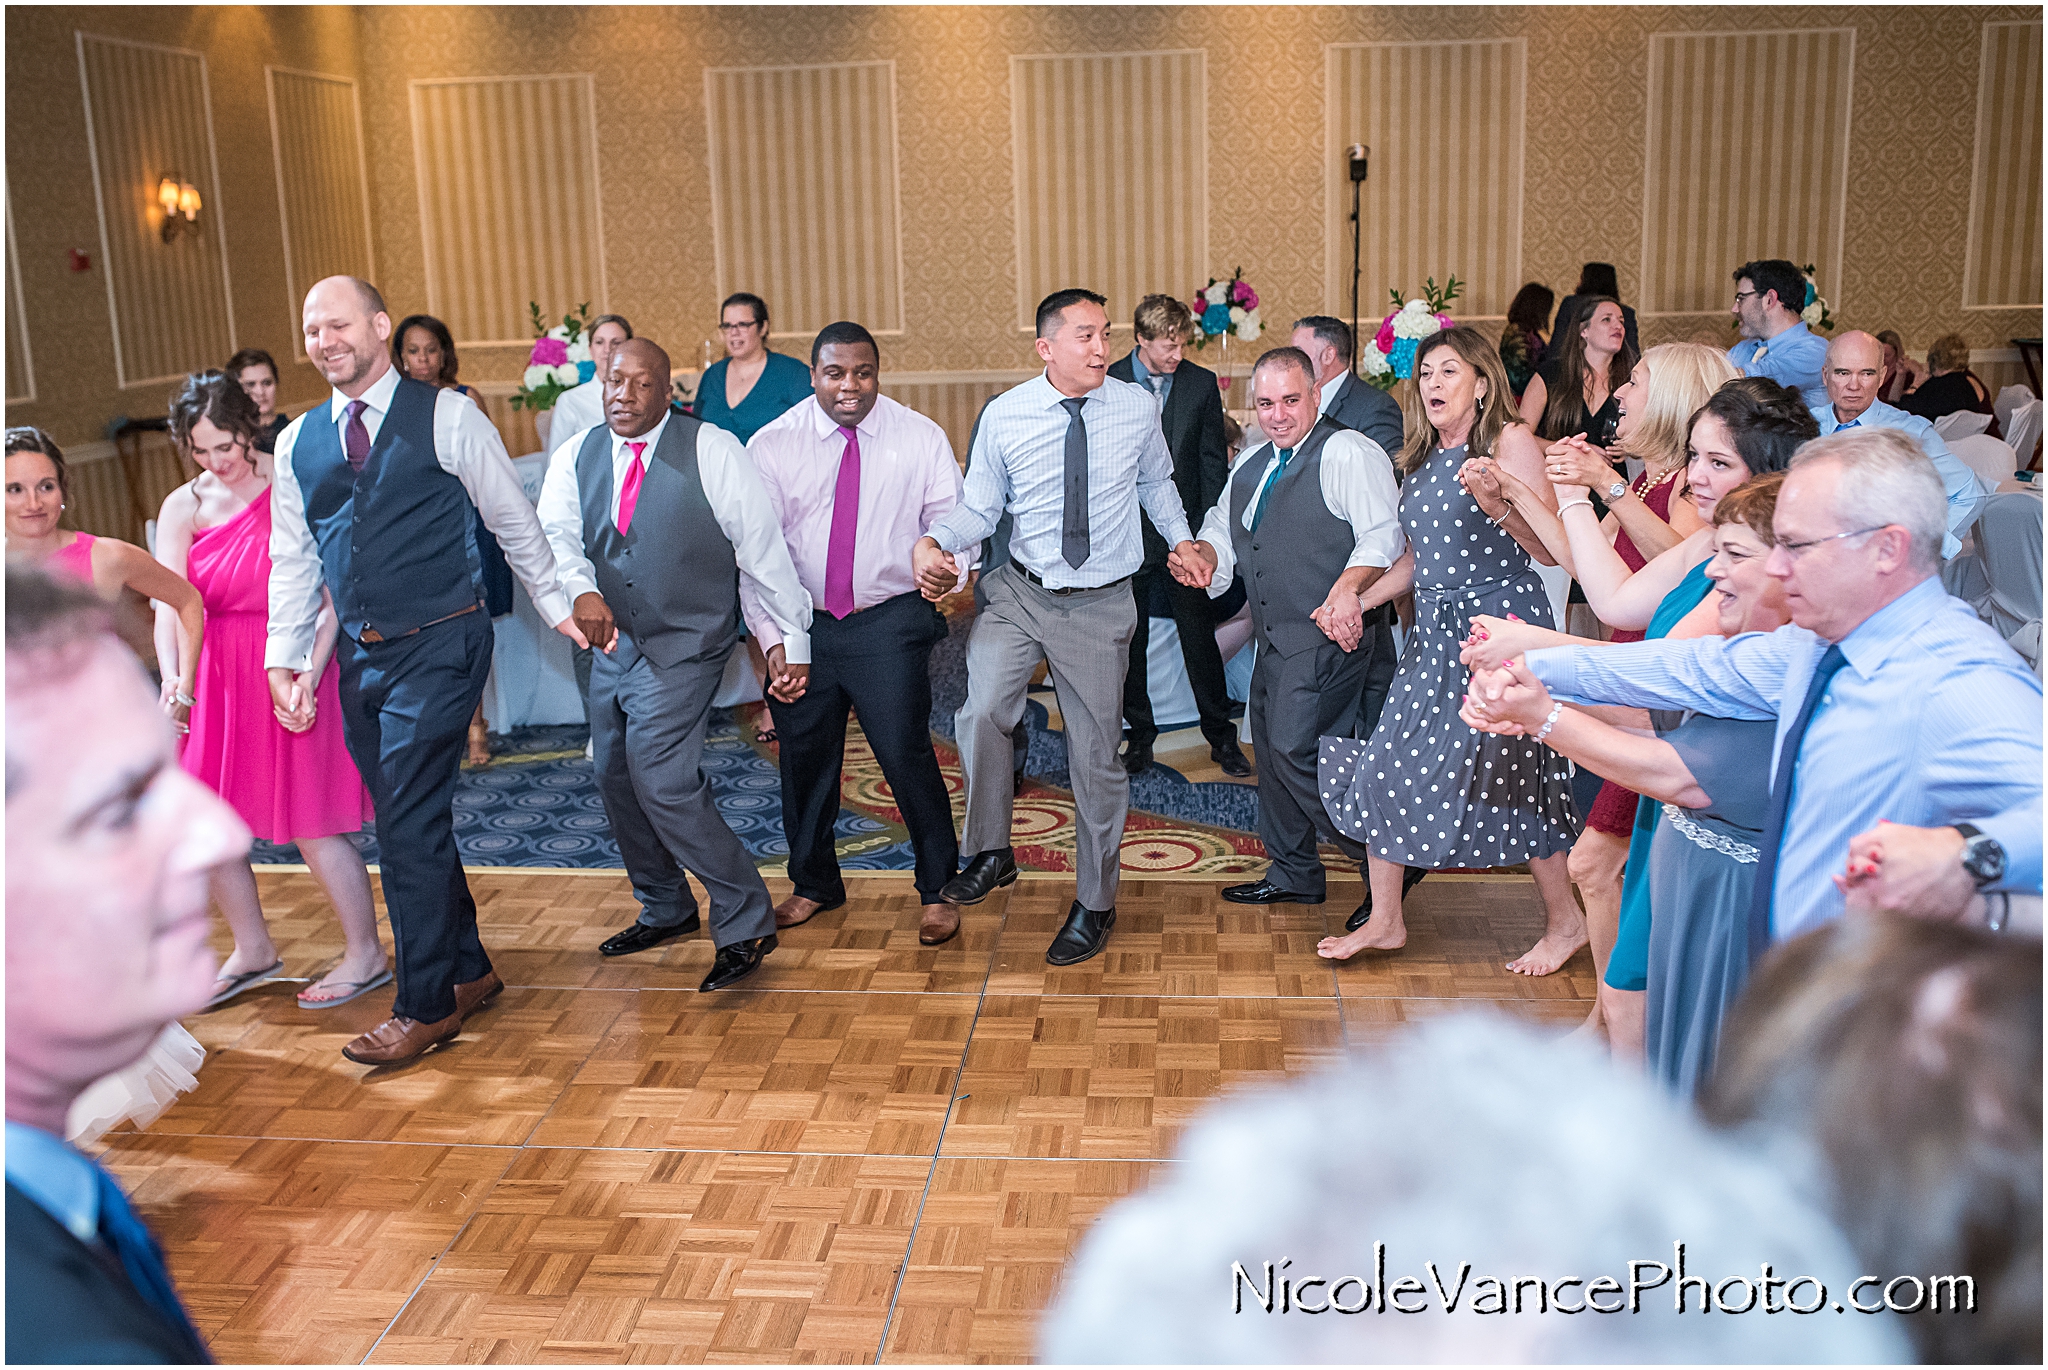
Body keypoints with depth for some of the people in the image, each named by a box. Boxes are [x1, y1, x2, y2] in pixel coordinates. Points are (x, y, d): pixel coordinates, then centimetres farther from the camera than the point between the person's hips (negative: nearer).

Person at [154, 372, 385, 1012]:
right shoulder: (183, 508, 2)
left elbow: (333, 598, -12)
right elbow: (170, 607, -8)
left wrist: (307, 678, -23)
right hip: (219, 677, 5)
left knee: (311, 824, -1)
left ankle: (365, 954, 16)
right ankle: (253, 949, 29)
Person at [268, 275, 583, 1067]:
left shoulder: (445, 417, -5)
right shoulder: (298, 444, 10)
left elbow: (513, 521, 2)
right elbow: (292, 561, 14)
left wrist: (556, 607, 5)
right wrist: (284, 658, 7)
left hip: (440, 646, -6)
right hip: (361, 656, 6)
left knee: (411, 825, -8)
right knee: (410, 824, 11)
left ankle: (426, 1006, 4)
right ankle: (468, 972, 27)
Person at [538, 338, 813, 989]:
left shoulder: (713, 451, -9)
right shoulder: (574, 459, 4)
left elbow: (761, 548, -7)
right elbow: (555, 536, -9)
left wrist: (787, 639, -7)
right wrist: (580, 591, -30)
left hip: (685, 648, -6)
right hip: (613, 644, 7)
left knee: (662, 781, -18)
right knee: (615, 780, 15)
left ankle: (745, 923, -4)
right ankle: (665, 911, 36)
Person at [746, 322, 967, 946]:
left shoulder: (920, 437, -1)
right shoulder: (771, 445, -2)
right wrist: (772, 638, -10)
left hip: (890, 622, -2)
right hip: (803, 623, 2)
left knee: (905, 752, -8)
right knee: (805, 756, 13)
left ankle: (937, 889, 13)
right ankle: (813, 884, 35)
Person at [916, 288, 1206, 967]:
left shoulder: (1138, 408, -3)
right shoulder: (1004, 416, -7)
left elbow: (1156, 482, 15)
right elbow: (978, 505, -2)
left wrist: (1182, 540, 4)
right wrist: (933, 543, -20)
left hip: (1102, 604, 1)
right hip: (1019, 592, 0)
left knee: (1096, 757, 8)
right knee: (983, 712, -24)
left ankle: (1094, 903, 27)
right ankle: (990, 852, 2)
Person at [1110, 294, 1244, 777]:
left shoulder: (1202, 383, 2)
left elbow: (1213, 461, 4)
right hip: (1126, 533, 0)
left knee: (1200, 637, 5)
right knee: (1129, 641, 9)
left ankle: (1221, 736, 17)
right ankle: (1140, 734, 23)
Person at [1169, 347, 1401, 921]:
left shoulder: (1348, 453, -9)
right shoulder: (1251, 464, 17)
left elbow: (1384, 535, -18)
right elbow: (1223, 530, 25)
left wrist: (1347, 588, -33)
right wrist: (1204, 553, 2)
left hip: (1326, 637, -9)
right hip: (1273, 638, 9)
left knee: (1295, 750, -15)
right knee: (1271, 750, 15)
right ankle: (1292, 873, 30)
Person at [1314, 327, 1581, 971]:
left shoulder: (1510, 442, -8)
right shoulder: (1422, 458, 14)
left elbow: (1551, 548, -14)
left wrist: (1494, 504, -28)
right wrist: (1356, 602, 12)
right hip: (1435, 631, 7)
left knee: (1510, 771, -2)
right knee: (1383, 765, 3)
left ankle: (1565, 921, 19)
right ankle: (1385, 921, 16)